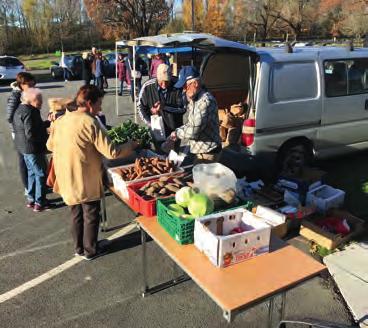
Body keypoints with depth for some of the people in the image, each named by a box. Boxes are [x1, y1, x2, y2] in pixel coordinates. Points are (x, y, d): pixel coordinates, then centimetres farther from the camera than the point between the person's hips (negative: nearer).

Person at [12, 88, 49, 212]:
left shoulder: (19, 110, 11)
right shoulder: (29, 112, -22)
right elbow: (31, 134, -27)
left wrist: (46, 124, 7)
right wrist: (46, 136, -13)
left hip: (24, 147, 10)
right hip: (33, 148, -10)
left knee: (32, 172, 20)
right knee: (41, 174, 1)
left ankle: (31, 199, 29)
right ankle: (39, 203, 7)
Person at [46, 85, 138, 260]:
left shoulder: (60, 120, 0)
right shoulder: (90, 123, -21)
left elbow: (50, 145, 14)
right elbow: (112, 152, -22)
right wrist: (131, 145, -6)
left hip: (67, 179, 7)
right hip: (86, 181, -7)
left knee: (76, 214, 23)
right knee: (91, 216, 13)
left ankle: (79, 247, 38)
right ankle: (90, 250, 28)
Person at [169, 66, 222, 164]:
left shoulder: (206, 101, -24)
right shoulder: (194, 99, 8)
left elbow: (194, 131, -29)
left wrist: (176, 133, -13)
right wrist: (176, 132, 4)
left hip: (208, 154, -9)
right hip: (201, 151, 9)